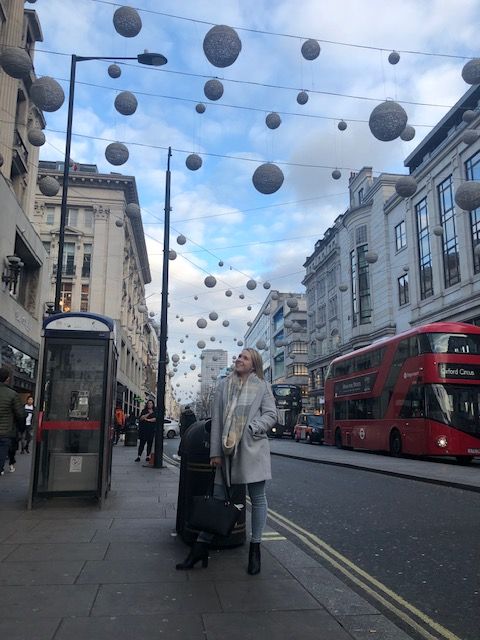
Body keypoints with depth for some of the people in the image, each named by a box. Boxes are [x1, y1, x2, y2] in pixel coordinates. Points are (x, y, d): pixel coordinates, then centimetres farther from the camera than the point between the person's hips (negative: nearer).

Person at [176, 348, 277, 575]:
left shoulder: (262, 386, 4)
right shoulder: (224, 385, 8)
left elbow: (271, 415, 2)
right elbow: (216, 419, 5)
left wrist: (250, 429, -14)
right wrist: (215, 452, 0)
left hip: (253, 448, -1)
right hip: (227, 448, 2)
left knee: (258, 498, 7)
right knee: (217, 497, 8)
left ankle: (255, 549, 21)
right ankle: (200, 548, 15)